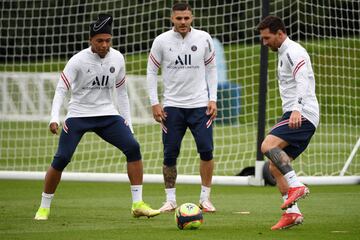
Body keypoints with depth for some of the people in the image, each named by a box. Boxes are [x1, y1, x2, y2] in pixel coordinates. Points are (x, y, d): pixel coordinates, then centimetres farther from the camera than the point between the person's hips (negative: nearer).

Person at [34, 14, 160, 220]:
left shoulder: (117, 58, -1)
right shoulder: (78, 61, -14)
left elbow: (121, 91, 11)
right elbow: (61, 90, -15)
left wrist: (128, 123, 10)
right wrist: (54, 118, -30)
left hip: (107, 114, 3)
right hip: (78, 116, -3)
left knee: (133, 147, -17)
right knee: (61, 159, -13)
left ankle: (138, 204, -12)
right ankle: (44, 207, 6)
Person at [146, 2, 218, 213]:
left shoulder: (204, 38, 0)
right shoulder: (162, 41, -2)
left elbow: (211, 68, 9)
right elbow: (152, 71, 5)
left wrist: (213, 99, 2)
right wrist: (154, 103, -2)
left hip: (200, 104, 0)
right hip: (172, 106, 0)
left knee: (206, 151, -8)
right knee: (170, 154, 0)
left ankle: (205, 198, 4)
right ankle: (170, 200, 12)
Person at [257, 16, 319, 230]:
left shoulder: (293, 52, -9)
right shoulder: (284, 54, 24)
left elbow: (303, 82, -24)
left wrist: (297, 110, -37)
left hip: (302, 115, -10)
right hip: (297, 116, 10)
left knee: (268, 146, -27)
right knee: (275, 167, 5)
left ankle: (296, 186, -28)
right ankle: (292, 212, 0)